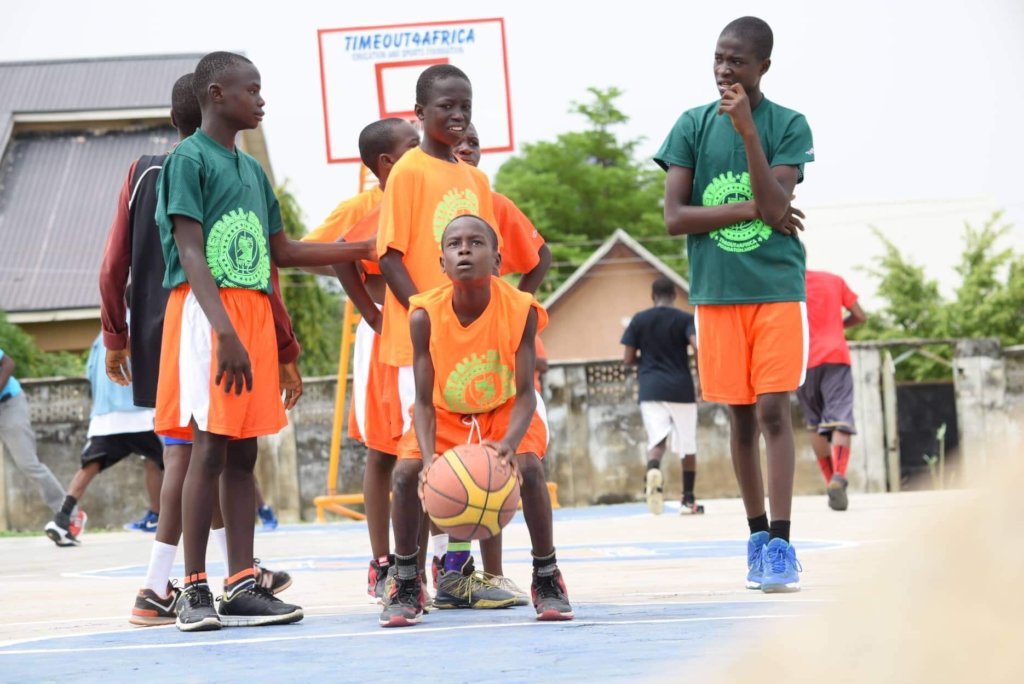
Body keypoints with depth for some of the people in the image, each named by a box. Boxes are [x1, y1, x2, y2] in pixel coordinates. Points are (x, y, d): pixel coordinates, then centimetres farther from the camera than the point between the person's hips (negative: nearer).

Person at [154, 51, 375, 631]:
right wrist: (225, 331, -25)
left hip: (253, 315, 8)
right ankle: (195, 590, -7)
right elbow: (190, 253, -15)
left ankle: (242, 585, 6)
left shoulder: (251, 169, 19)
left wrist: (364, 250, 21)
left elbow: (281, 252, 25)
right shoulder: (189, 159, -6)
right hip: (205, 314, -8)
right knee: (209, 449, -10)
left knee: (244, 452, 5)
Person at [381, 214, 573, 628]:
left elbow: (525, 394, -25)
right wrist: (429, 455, -40)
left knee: (528, 467, -28)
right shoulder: (426, 315, -24)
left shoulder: (521, 310, -25)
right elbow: (425, 401, -21)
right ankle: (406, 586, -7)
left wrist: (510, 442, -45)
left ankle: (547, 579, -9)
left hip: (505, 411, -1)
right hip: (446, 413, 1)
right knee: (407, 470, -23)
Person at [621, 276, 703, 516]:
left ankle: (653, 469, -40)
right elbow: (698, 346, -15)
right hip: (681, 388, -1)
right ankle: (688, 500, 16)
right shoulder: (685, 319, 1)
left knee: (657, 438, -5)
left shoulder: (639, 320, 6)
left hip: (650, 389, 1)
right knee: (688, 446, 12)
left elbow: (628, 359, 5)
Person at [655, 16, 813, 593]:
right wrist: (750, 208, -11)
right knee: (741, 415, 7)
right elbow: (675, 217, -4)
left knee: (773, 408, -10)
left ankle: (781, 544, -11)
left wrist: (747, 129, -21)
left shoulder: (789, 126, -3)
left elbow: (774, 207, -16)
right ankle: (758, 536, 18)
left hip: (777, 287, -2)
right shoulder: (693, 126, 3)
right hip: (716, 292, 2)